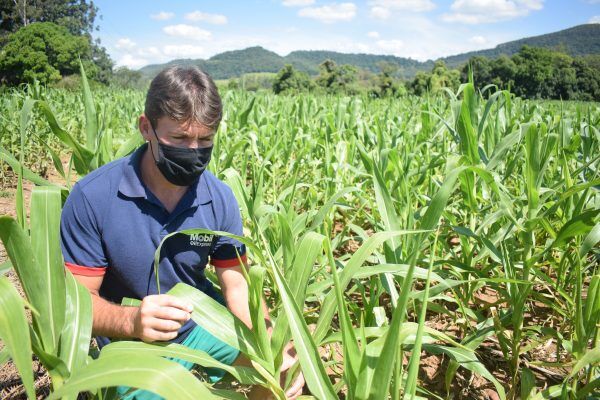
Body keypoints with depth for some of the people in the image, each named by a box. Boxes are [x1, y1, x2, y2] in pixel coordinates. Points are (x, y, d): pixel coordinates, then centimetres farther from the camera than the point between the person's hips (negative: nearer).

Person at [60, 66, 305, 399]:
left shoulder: (220, 198, -12)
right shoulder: (93, 198, -22)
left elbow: (238, 285, -9)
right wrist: (131, 320, -39)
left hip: (204, 323, 3)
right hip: (133, 345, -2)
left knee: (288, 367, -3)